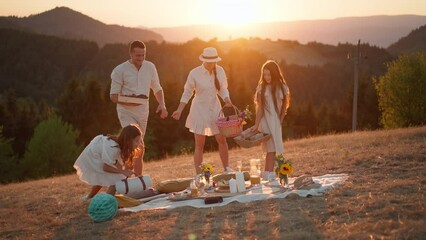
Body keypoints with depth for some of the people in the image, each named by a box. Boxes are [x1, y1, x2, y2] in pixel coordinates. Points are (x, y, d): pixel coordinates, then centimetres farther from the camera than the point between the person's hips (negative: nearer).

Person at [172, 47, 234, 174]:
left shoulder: (220, 71, -4)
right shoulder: (195, 73, -13)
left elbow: (223, 89, 8)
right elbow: (187, 92, -3)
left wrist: (227, 101, -10)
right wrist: (179, 110, -11)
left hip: (215, 108, 3)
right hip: (199, 109, -3)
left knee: (222, 140, 4)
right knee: (199, 144, 1)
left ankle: (227, 169, 20)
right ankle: (198, 175, 8)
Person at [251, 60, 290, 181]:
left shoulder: (282, 88, 5)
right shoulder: (262, 87, -1)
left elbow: (284, 106, 11)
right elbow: (259, 108, -3)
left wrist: (280, 121, 2)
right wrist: (256, 124, -9)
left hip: (276, 122, 3)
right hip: (265, 121, -3)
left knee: (271, 149, 2)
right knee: (271, 149, -9)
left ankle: (267, 175, 11)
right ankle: (270, 175, -7)